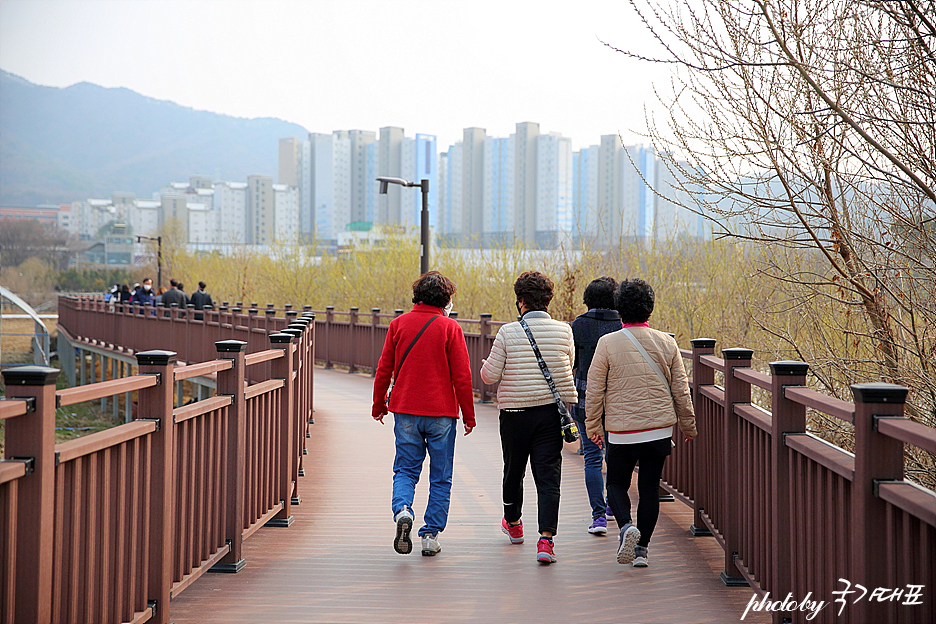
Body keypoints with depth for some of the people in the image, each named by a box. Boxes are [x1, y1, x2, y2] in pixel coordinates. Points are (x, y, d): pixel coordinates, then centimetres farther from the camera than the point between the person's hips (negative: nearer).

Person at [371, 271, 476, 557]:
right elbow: (462, 376, -5)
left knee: (405, 470, 11)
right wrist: (468, 415, 3)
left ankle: (402, 510, -16)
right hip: (441, 413, -2)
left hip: (405, 410, 2)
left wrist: (379, 405, 17)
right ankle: (431, 535, 7)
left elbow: (384, 369, 6)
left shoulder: (398, 324, 3)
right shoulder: (449, 327, -5)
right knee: (440, 478, 8)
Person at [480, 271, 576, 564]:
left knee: (513, 470, 19)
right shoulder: (564, 331, -2)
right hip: (552, 411, 1)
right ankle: (546, 538, -13)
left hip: (515, 411, -1)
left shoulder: (507, 333, -8)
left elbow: (490, 376, -4)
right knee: (548, 476, -1)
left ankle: (513, 523, 40)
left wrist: (485, 366, 18)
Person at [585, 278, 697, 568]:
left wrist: (593, 426, 7)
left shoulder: (608, 343, -8)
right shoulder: (666, 343, -1)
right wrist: (688, 425, 16)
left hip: (621, 432, -2)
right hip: (659, 429, 2)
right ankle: (642, 549, 11)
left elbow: (594, 389, -4)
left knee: (616, 484, 14)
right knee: (649, 487, 11)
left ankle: (626, 526, -12)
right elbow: (681, 390, 4)